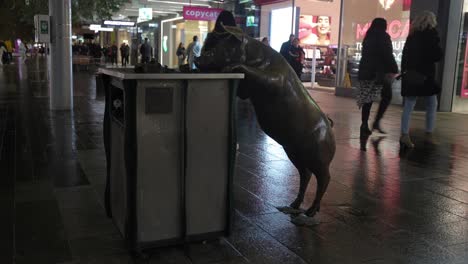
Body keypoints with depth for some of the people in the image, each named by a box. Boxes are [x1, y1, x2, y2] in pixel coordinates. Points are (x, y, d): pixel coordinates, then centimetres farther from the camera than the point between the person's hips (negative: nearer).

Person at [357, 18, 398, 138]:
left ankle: (365, 125, 2)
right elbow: (388, 55, -11)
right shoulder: (383, 36, -4)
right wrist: (394, 69, -9)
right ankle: (376, 122, -1)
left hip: (366, 71, 6)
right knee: (387, 97, 6)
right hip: (379, 72, -6)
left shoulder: (368, 37, 15)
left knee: (367, 99, 4)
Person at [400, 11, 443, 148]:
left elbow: (405, 54, 10)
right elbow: (437, 55, -8)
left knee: (408, 105, 5)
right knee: (432, 104, 9)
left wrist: (404, 70, 11)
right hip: (425, 74, -5)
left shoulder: (412, 35, 11)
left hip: (410, 74, 5)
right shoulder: (431, 33, -4)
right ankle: (429, 134, 10)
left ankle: (405, 135, 1)